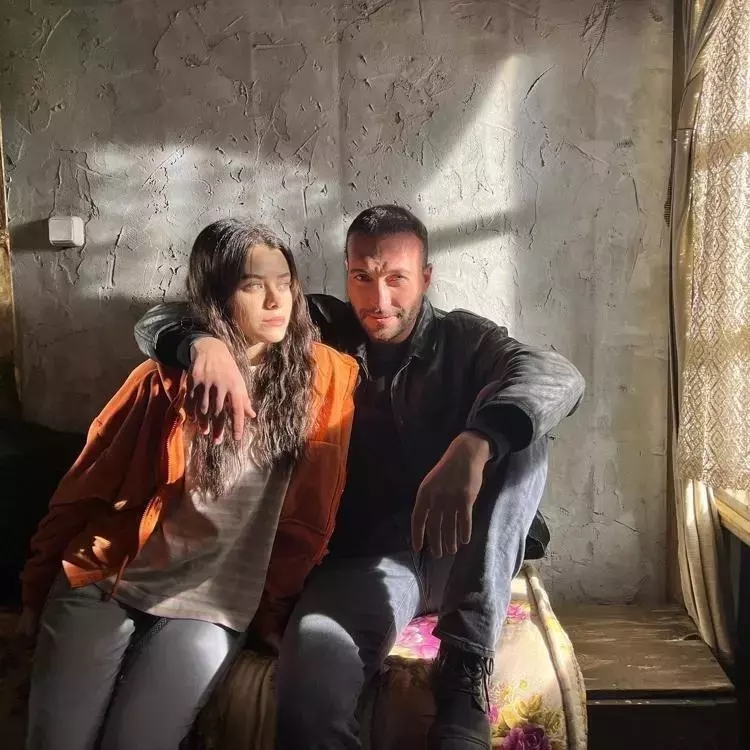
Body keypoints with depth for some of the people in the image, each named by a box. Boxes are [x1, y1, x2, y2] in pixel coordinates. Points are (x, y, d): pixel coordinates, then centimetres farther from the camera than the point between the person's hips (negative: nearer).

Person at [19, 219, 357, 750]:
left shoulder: (325, 374, -4)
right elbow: (90, 484, 6)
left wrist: (274, 607, 3)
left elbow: (310, 514, 0)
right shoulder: (168, 376, -1)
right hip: (104, 581, 2)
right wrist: (40, 582, 11)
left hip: (213, 601, -1)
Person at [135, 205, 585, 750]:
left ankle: (467, 663, -25)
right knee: (311, 676, -37)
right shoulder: (318, 334, 7)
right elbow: (160, 323, 5)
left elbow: (558, 375, -17)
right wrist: (205, 344, -22)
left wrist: (473, 444, -39)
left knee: (518, 436, -26)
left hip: (461, 559, 3)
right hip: (365, 559, -3)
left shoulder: (463, 339, 6)